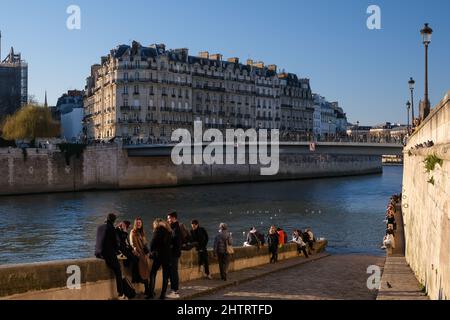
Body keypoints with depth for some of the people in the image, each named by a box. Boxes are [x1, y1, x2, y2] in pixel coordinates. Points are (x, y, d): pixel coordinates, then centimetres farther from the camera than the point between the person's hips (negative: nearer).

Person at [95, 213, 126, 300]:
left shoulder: (99, 227, 13)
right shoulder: (111, 228, -8)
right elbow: (115, 241, -4)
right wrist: (116, 250, 15)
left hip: (98, 253, 8)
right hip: (108, 253, -8)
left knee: (117, 270, 23)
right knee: (118, 272, -2)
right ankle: (121, 294, -7)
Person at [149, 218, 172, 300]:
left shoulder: (158, 230, -3)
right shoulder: (169, 231, 12)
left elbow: (153, 243, -5)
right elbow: (170, 243, 12)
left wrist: (151, 251, 7)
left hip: (158, 255, -4)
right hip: (168, 255, 4)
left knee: (153, 274, 5)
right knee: (165, 275, 6)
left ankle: (151, 293, -1)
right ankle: (163, 294, 4)